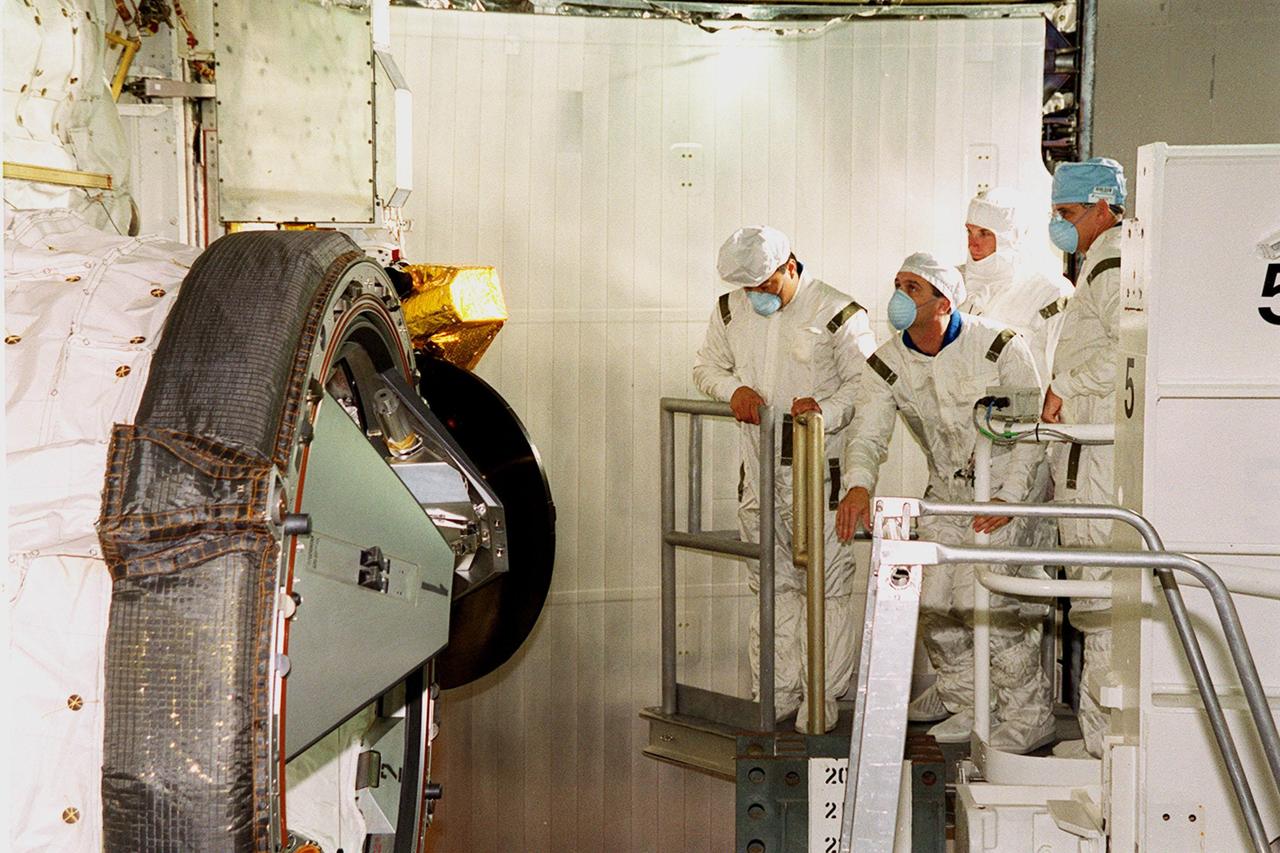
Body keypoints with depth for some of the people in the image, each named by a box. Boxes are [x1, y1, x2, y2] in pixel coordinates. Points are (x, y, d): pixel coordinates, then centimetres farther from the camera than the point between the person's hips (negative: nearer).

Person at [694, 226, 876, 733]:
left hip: (822, 469, -5)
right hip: (759, 469, 5)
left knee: (827, 583, -4)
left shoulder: (837, 313, -8)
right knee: (772, 583, 11)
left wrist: (826, 410, -23)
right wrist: (732, 389, -3)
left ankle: (822, 696, 6)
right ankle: (777, 693, 20)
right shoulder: (730, 310, 7)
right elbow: (707, 366, 19)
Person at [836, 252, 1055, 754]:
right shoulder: (887, 363, -4)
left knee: (987, 600, -16)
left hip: (1007, 486, -6)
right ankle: (967, 709, 22)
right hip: (946, 490, 6)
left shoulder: (999, 346, -17)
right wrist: (858, 485, -32)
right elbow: (868, 432, -11)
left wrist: (1008, 498, -20)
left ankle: (1029, 717, 0)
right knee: (933, 606, 3)